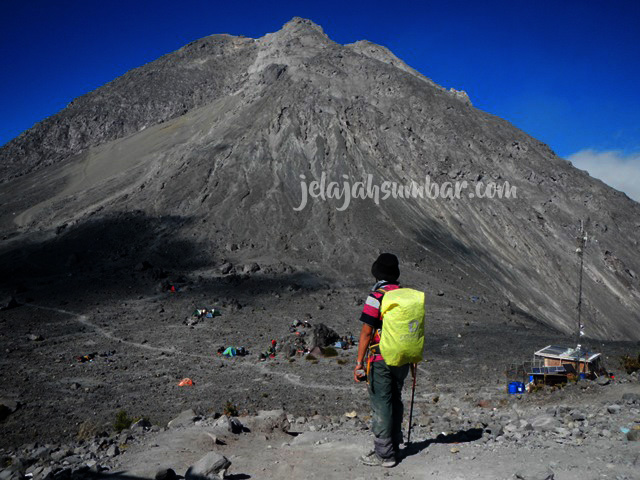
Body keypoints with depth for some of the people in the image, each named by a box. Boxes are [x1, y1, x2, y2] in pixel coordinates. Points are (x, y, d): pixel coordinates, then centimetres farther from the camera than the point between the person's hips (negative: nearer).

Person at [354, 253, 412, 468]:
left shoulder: (376, 296, -15)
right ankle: (394, 446, 28)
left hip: (380, 359, -7)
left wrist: (359, 362, -13)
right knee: (395, 401, 17)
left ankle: (384, 454, 7)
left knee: (381, 405, 1)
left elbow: (367, 331, -17)